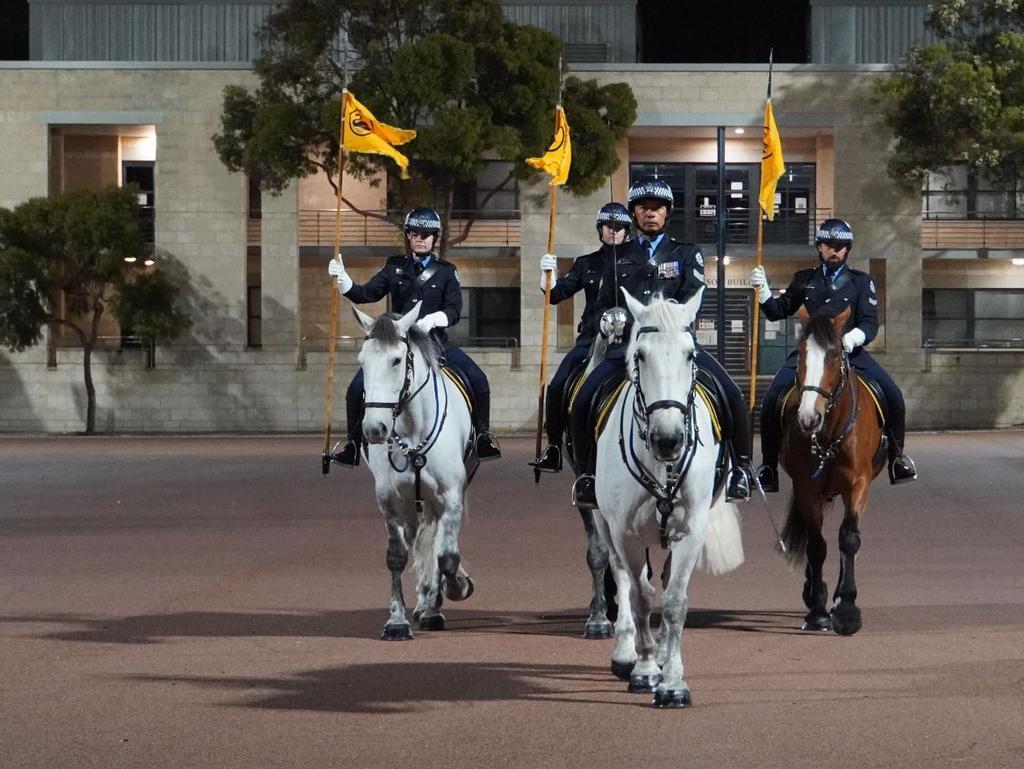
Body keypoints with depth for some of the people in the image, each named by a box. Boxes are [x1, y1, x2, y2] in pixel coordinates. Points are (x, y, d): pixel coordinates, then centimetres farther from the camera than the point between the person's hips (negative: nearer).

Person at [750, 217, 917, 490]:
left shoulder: (861, 282, 9)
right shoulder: (804, 280, 15)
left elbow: (870, 323, 0)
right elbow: (778, 311, 18)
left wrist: (853, 337, -22)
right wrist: (763, 290, 0)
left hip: (850, 352, -1)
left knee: (893, 396, -18)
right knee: (771, 401, -19)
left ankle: (896, 457, 0)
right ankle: (768, 466, -6)